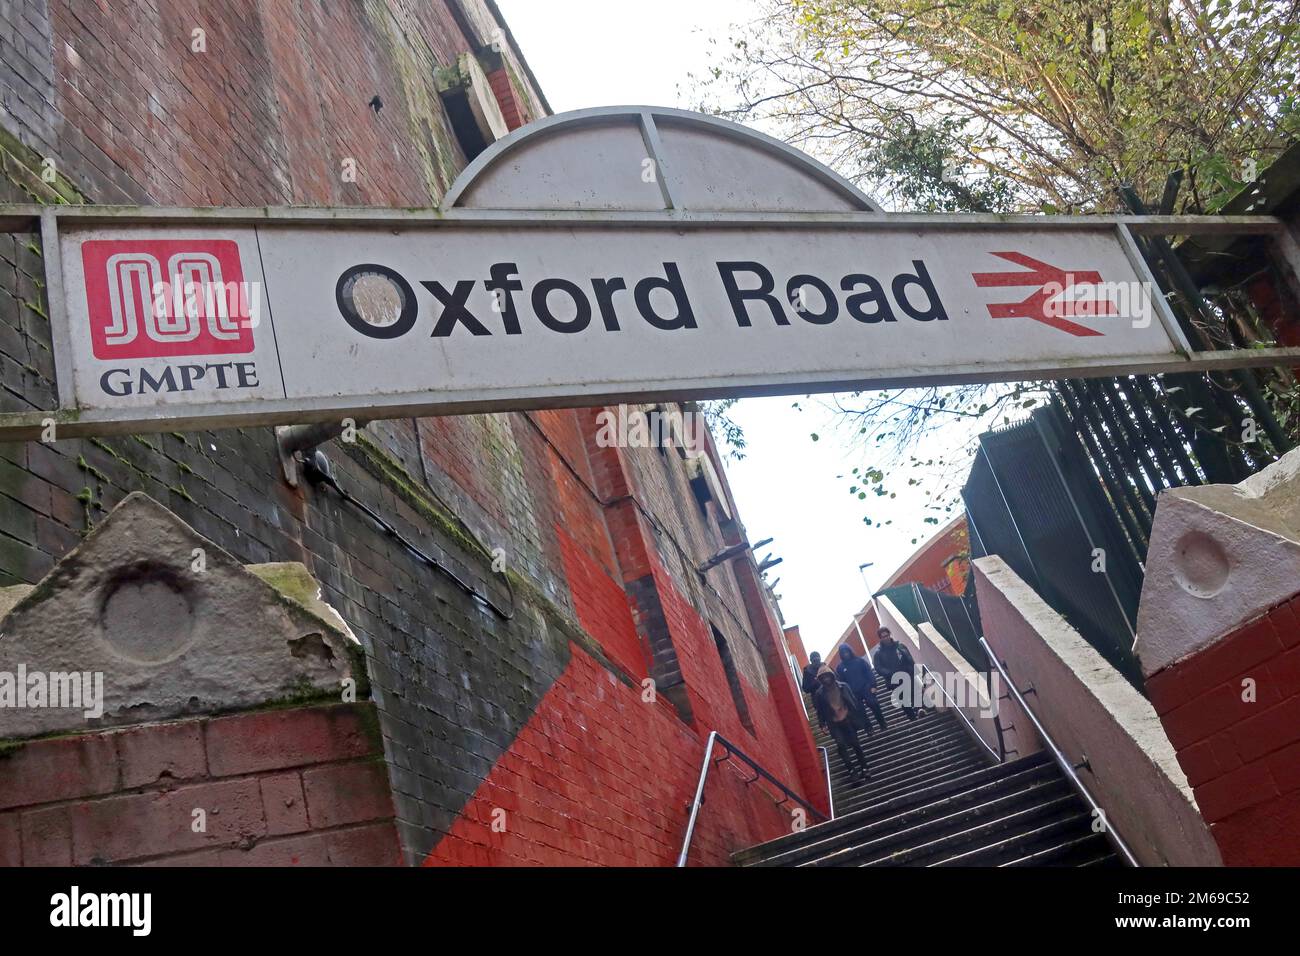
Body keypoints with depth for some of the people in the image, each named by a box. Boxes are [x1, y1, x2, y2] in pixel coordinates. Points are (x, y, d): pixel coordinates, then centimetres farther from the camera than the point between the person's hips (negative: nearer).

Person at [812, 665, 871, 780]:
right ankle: (851, 770, 0)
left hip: (848, 720, 1)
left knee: (855, 743, 7)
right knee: (841, 746, -8)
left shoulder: (843, 686, -7)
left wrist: (858, 715, -2)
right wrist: (823, 724, -4)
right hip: (834, 724, -1)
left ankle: (864, 768, 18)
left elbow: (854, 700, 0)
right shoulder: (819, 694, -9)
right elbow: (820, 710, -2)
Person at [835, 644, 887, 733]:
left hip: (866, 688, -1)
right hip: (854, 693, 1)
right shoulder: (840, 667, 0)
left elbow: (870, 673, -2)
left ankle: (882, 724, 9)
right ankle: (868, 729, 13)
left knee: (874, 706, -7)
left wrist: (873, 686, -10)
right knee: (860, 712, 3)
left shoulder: (860, 661, -1)